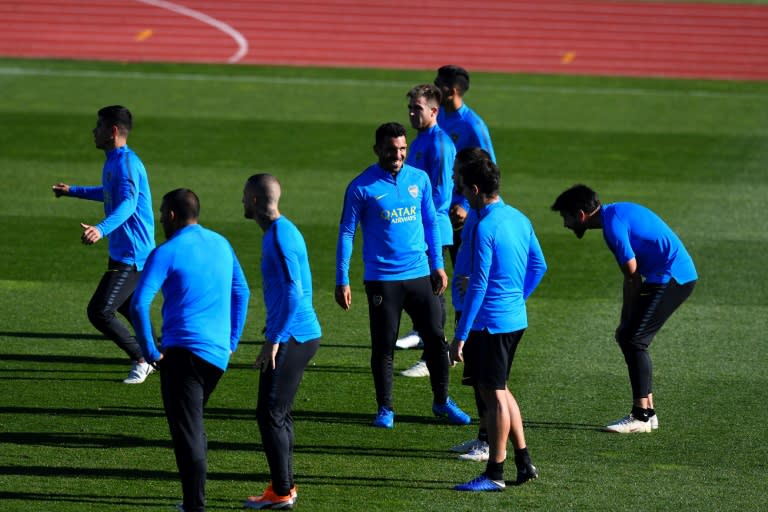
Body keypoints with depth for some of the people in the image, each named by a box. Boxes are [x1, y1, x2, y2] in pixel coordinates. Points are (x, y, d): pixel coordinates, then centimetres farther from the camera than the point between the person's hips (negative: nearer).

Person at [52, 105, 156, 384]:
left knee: (100, 312, -14)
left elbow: (127, 203, -37)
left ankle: (141, 360, 0)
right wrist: (73, 191, 41)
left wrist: (102, 229, -53)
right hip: (121, 253, 11)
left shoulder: (126, 162, -20)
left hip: (131, 254, -11)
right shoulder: (114, 161, 12)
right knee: (126, 306, 28)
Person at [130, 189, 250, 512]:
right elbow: (241, 293, 22)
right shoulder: (221, 245, 13)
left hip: (183, 352, -7)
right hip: (218, 355, 7)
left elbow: (139, 304, -16)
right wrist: (231, 342, 24)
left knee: (187, 435, -5)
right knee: (194, 427, 20)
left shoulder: (167, 252, -8)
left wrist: (149, 350, -6)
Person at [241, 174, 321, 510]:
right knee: (279, 413, 15)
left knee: (270, 414, -5)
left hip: (291, 338, -10)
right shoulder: (285, 232, 14)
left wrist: (274, 340, -22)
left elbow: (293, 293, -24)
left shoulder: (279, 238, -17)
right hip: (302, 334, 10)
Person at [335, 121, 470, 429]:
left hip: (419, 275, 4)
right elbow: (346, 233, -4)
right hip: (382, 279, -4)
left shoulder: (419, 179, 4)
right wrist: (342, 281, -7)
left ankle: (442, 401, 20)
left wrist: (437, 265, 14)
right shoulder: (361, 188, -8)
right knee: (383, 346, 1)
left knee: (436, 338, 5)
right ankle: (385, 409, 14)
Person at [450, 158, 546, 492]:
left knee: (494, 395, -1)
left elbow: (478, 285, -19)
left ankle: (495, 474, 5)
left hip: (490, 323, -9)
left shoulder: (485, 228, -18)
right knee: (499, 390, 20)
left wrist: (461, 336, -16)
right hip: (515, 319, 9)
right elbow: (538, 266, 16)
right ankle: (523, 462, 21)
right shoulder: (519, 219, 8)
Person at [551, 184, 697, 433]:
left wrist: (627, 319, -2)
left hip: (672, 278, -10)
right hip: (679, 275, 10)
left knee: (634, 340, -10)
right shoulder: (616, 213, 15)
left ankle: (641, 416, -9)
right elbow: (632, 275, 17)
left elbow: (632, 277, -13)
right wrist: (626, 320, 15)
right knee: (627, 337, 11)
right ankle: (647, 411, 14)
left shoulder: (614, 225, -16)